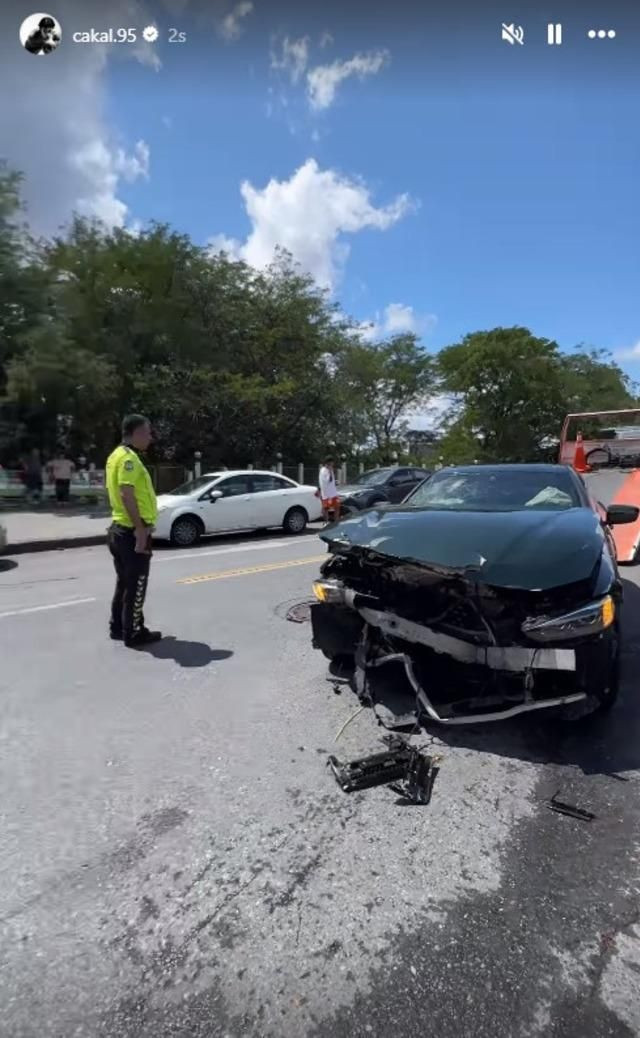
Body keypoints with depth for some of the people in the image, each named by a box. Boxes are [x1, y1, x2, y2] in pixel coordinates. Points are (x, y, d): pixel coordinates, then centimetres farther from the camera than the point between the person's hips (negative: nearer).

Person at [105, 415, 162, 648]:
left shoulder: (117, 455, 14)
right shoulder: (129, 458, -17)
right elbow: (127, 494, -27)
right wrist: (140, 530, -26)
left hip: (119, 529, 10)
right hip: (132, 532, -10)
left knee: (124, 582, 18)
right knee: (135, 585, 0)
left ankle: (118, 627, 28)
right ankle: (133, 634, 10)